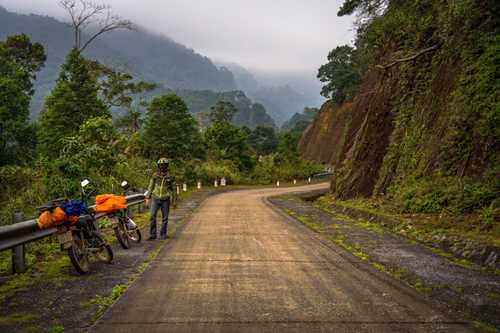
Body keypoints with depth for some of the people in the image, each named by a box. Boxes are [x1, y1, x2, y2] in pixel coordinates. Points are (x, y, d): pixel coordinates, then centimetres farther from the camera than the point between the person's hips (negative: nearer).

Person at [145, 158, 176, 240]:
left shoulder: (170, 176, 2)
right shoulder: (155, 176, 3)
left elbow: (172, 189, 7)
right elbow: (150, 187, 8)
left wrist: (173, 201, 4)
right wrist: (148, 198, 4)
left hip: (165, 200, 0)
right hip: (155, 199, 0)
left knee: (165, 218, 4)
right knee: (152, 216, -10)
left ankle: (163, 235, 16)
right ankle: (152, 235, -5)